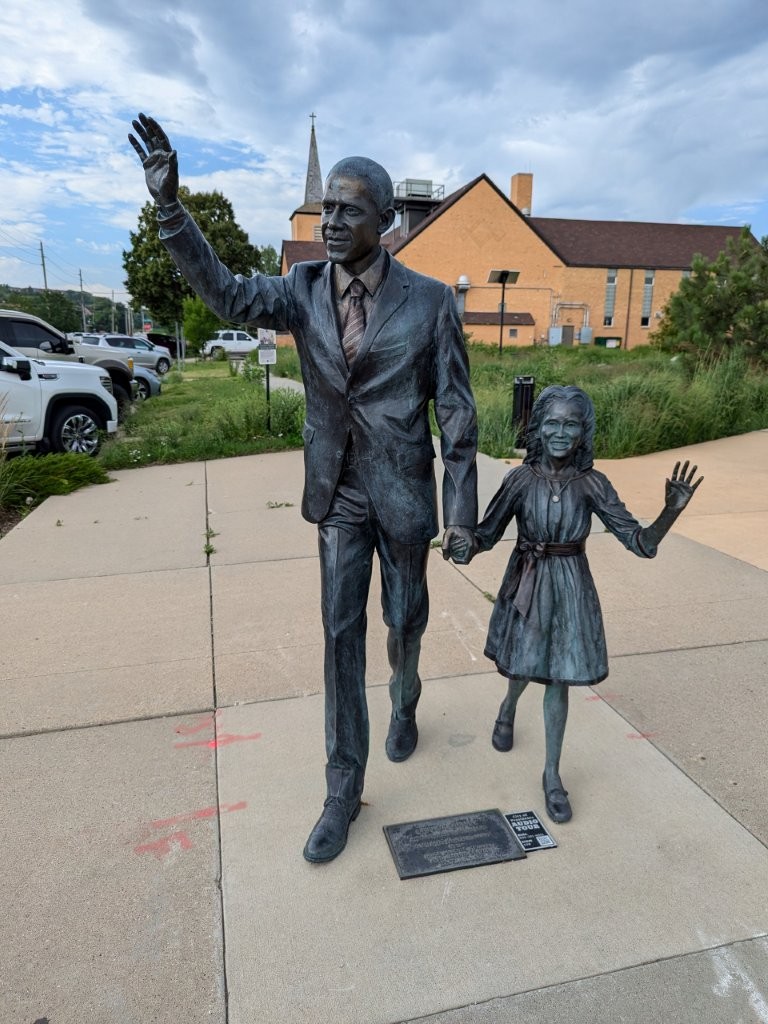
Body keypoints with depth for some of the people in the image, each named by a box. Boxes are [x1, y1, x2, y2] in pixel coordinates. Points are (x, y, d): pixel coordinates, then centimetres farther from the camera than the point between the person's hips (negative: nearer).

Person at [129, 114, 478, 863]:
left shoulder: (429, 300, -10)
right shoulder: (304, 290, -1)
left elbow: (457, 411, -8)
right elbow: (227, 294, -16)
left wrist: (462, 509, -9)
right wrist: (169, 206, -27)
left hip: (403, 492, -1)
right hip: (337, 493, 2)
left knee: (404, 619, 14)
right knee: (341, 633, 3)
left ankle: (404, 702, 49)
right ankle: (344, 787, 17)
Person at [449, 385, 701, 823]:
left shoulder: (592, 484, -12)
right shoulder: (521, 478, -12)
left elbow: (641, 543, -11)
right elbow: (488, 532, -6)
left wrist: (672, 510, -29)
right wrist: (467, 547, -28)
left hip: (571, 588, 0)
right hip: (526, 585, 0)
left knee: (558, 677, 7)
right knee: (523, 665, 17)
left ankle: (552, 774, 25)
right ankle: (509, 708, 55)